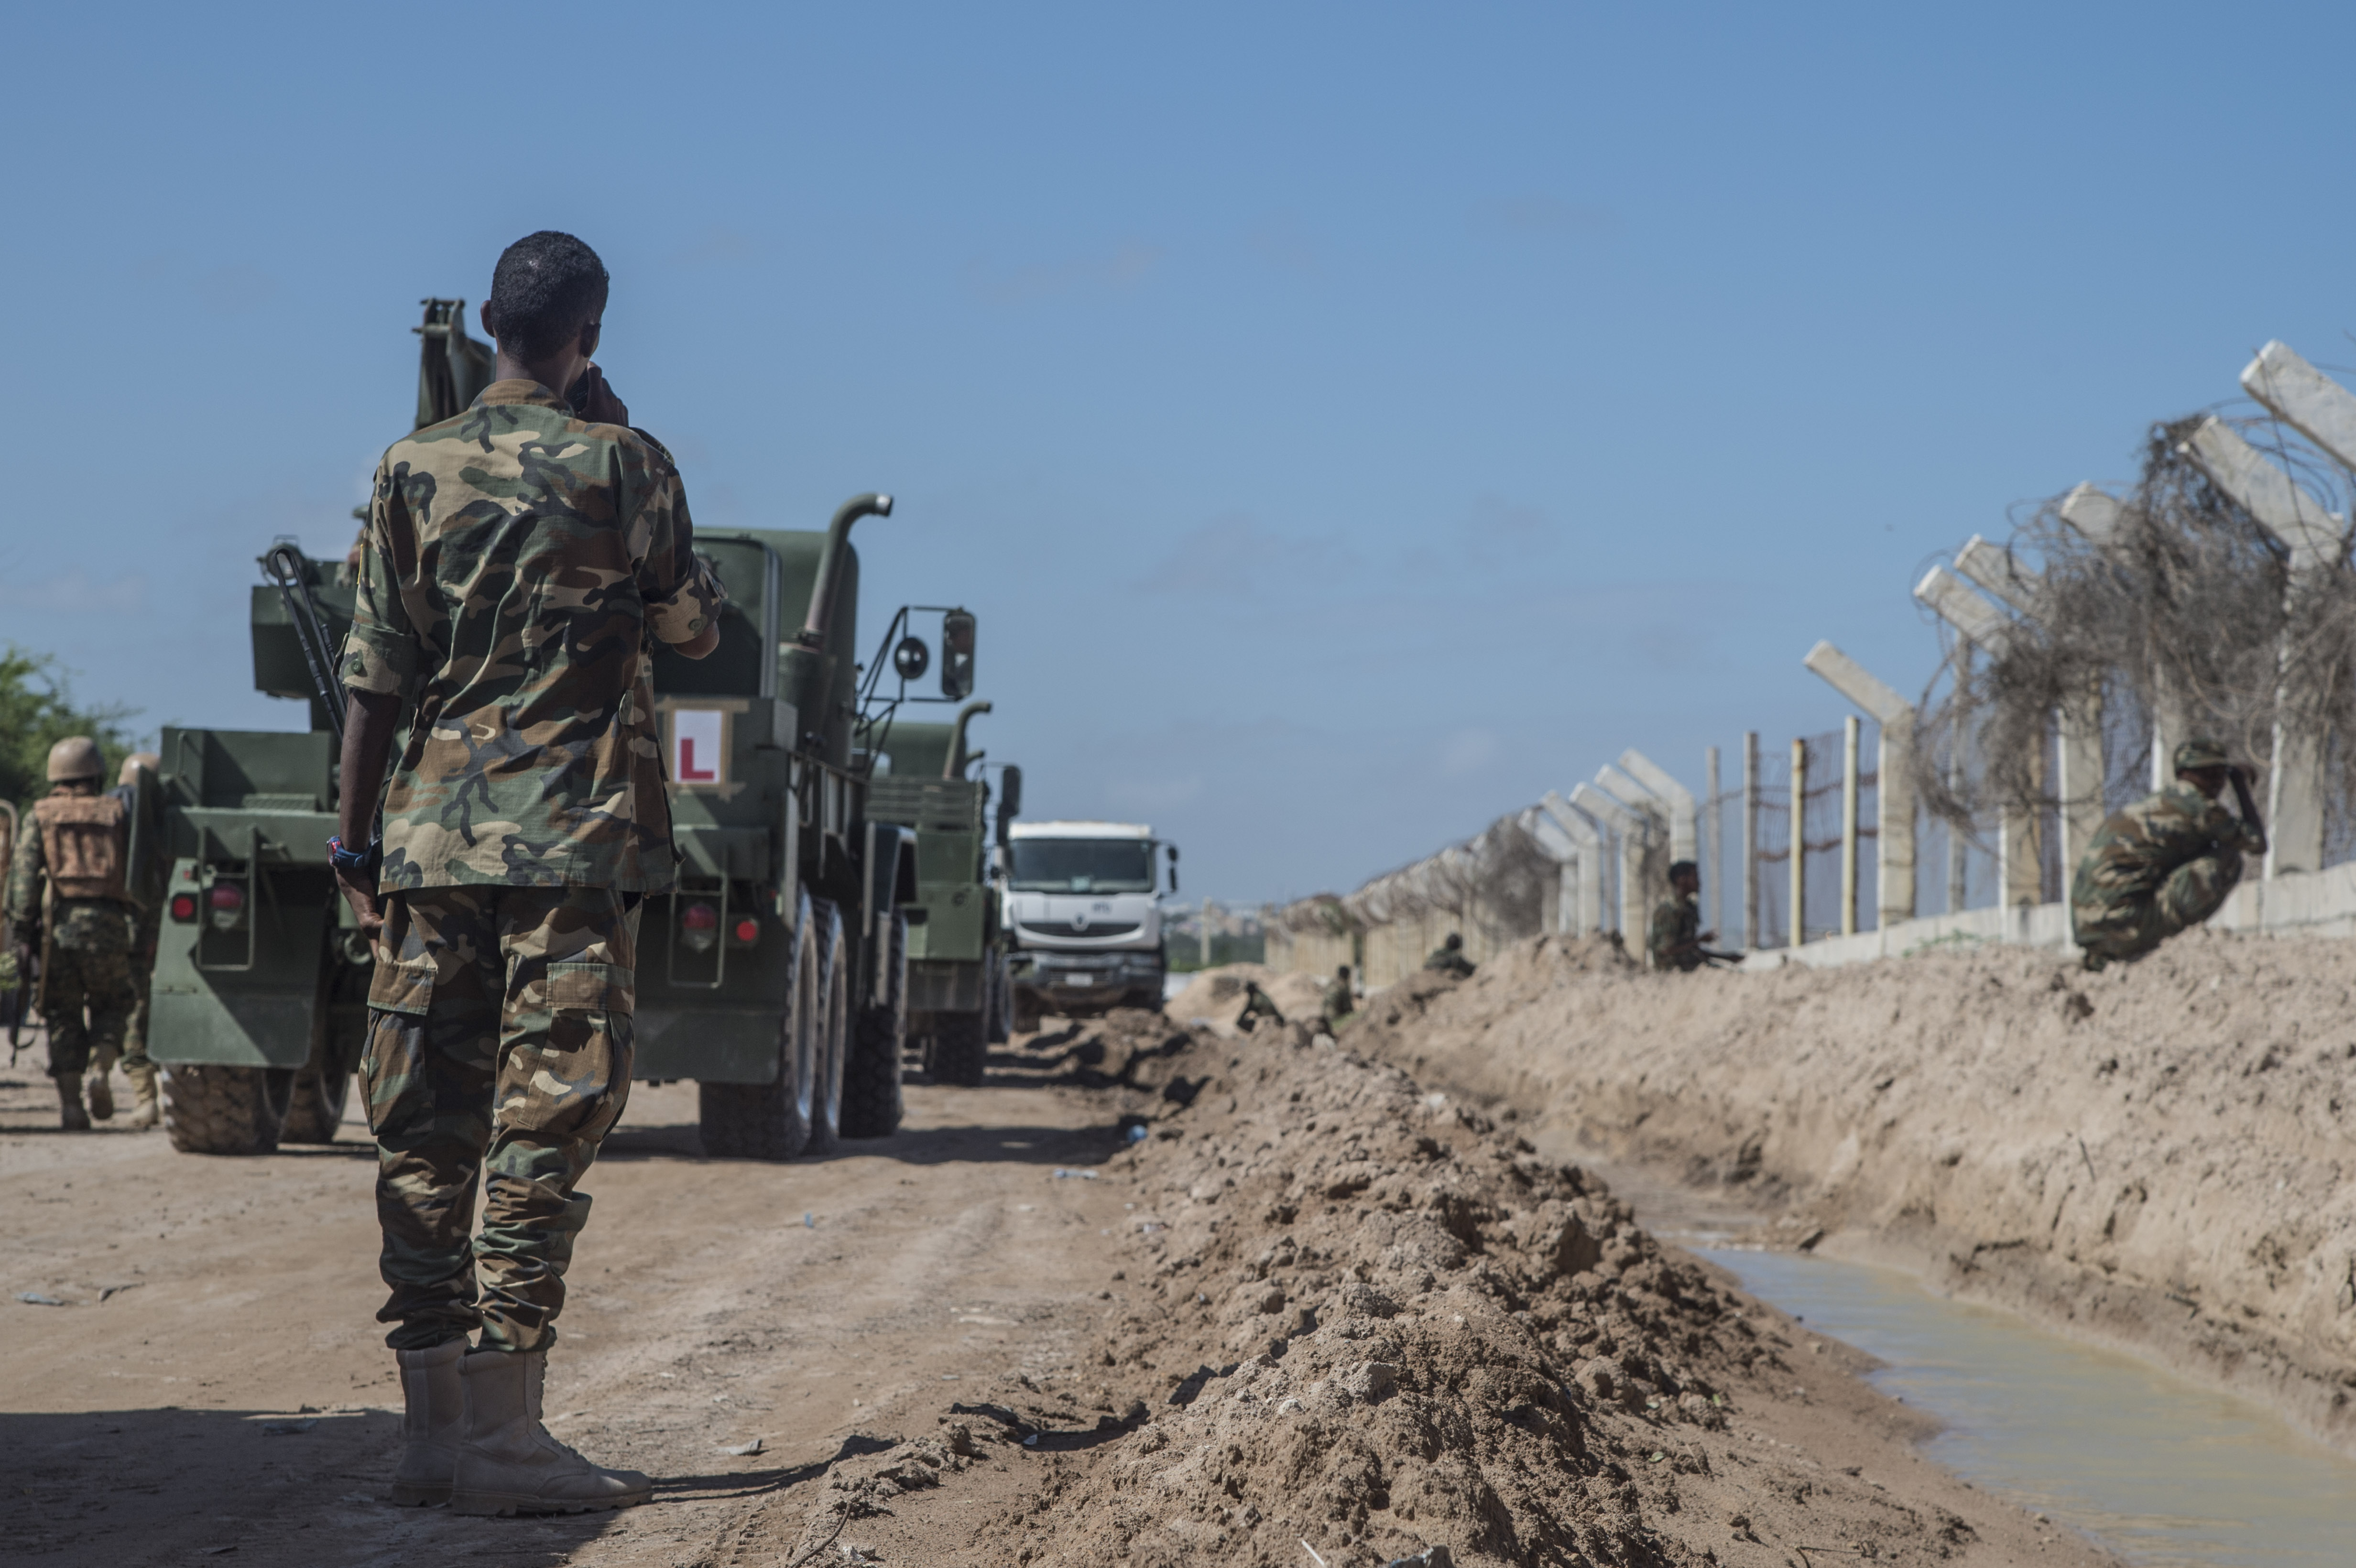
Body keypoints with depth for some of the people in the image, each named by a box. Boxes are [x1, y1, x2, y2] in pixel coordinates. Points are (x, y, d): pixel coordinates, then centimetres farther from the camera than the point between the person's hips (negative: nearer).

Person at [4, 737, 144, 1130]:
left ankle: (70, 1102, 0)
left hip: (57, 925, 0)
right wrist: (138, 922, 5)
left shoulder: (41, 816, 7)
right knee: (112, 1002, 18)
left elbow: (23, 874, -4)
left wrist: (21, 933, -5)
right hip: (108, 926, 0)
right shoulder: (117, 814, 9)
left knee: (63, 1017, 7)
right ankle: (104, 1052, -10)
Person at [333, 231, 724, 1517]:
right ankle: (502, 1433, -10)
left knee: (426, 1128, 7)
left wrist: (354, 835, 9)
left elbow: (376, 673, 4)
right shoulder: (619, 463, -3)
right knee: (544, 1122, -5)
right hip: (573, 840, -4)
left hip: (432, 834, 4)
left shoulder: (414, 468, 7)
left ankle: (433, 1425, 10)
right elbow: (693, 627, 8)